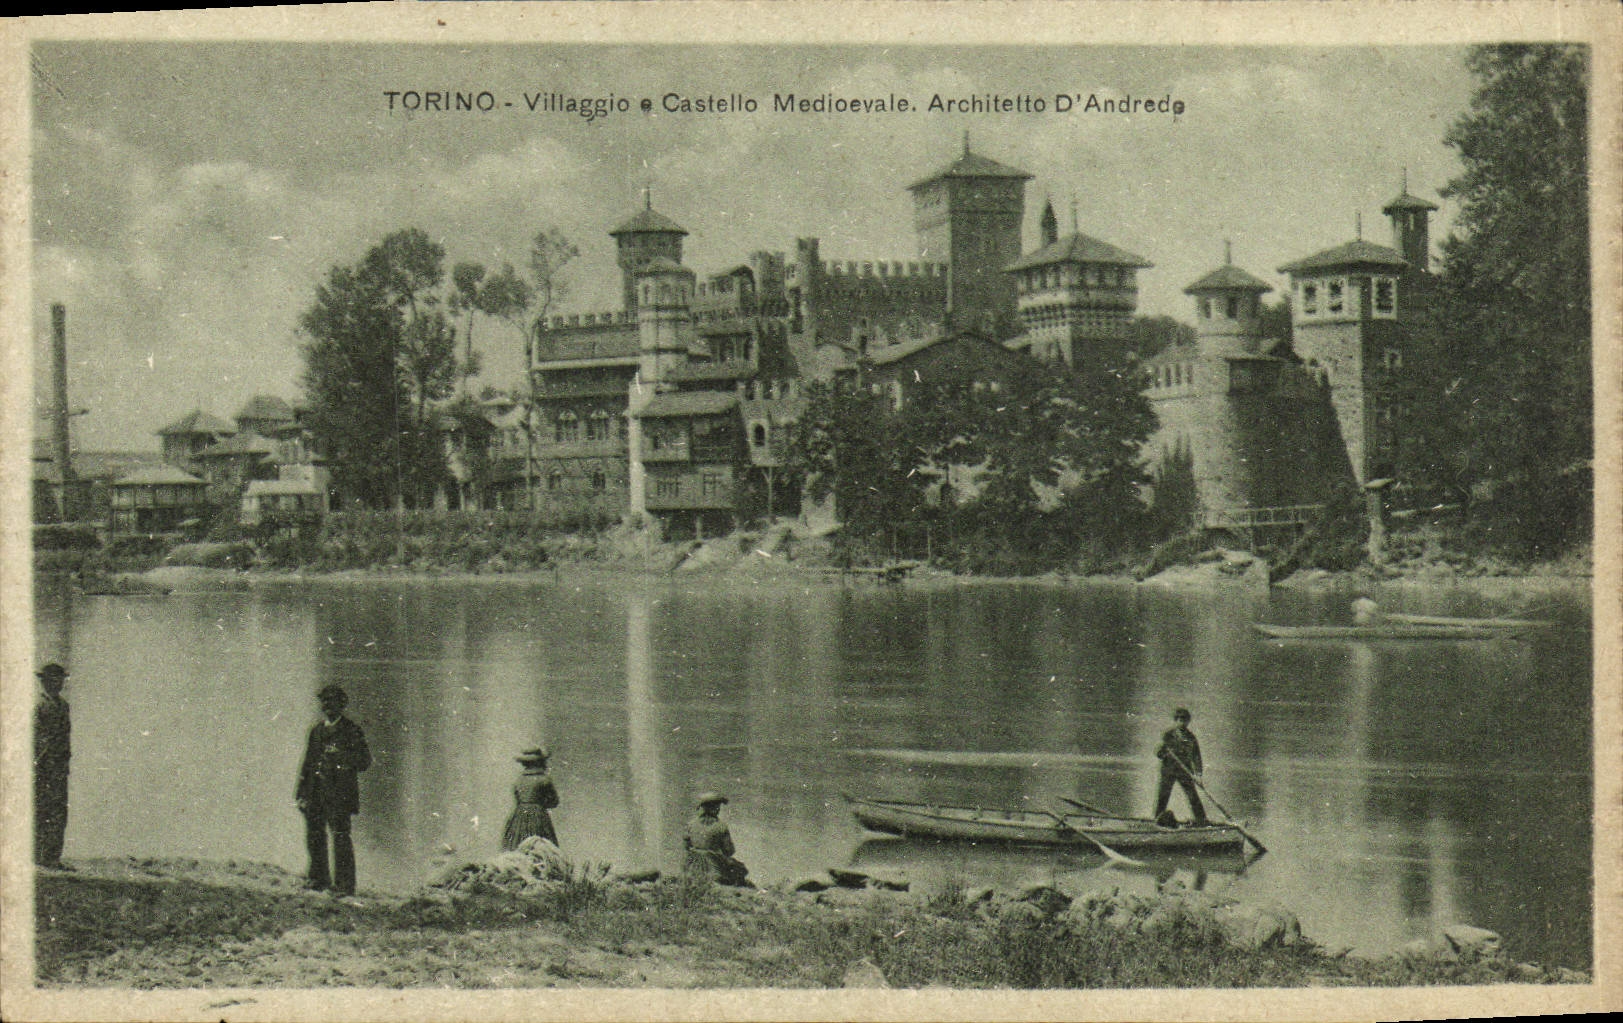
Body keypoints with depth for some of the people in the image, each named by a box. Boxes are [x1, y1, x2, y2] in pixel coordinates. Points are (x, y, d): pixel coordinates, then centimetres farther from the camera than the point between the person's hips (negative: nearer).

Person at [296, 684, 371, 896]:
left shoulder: (351, 730, 1)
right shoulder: (316, 730, 18)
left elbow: (365, 761, -2)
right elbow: (308, 761, 21)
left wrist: (340, 756, -17)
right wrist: (302, 791, 15)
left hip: (340, 791, -6)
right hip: (316, 790, 6)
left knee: (340, 835, -9)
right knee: (314, 835, 7)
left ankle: (344, 885, -8)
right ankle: (318, 878, 20)